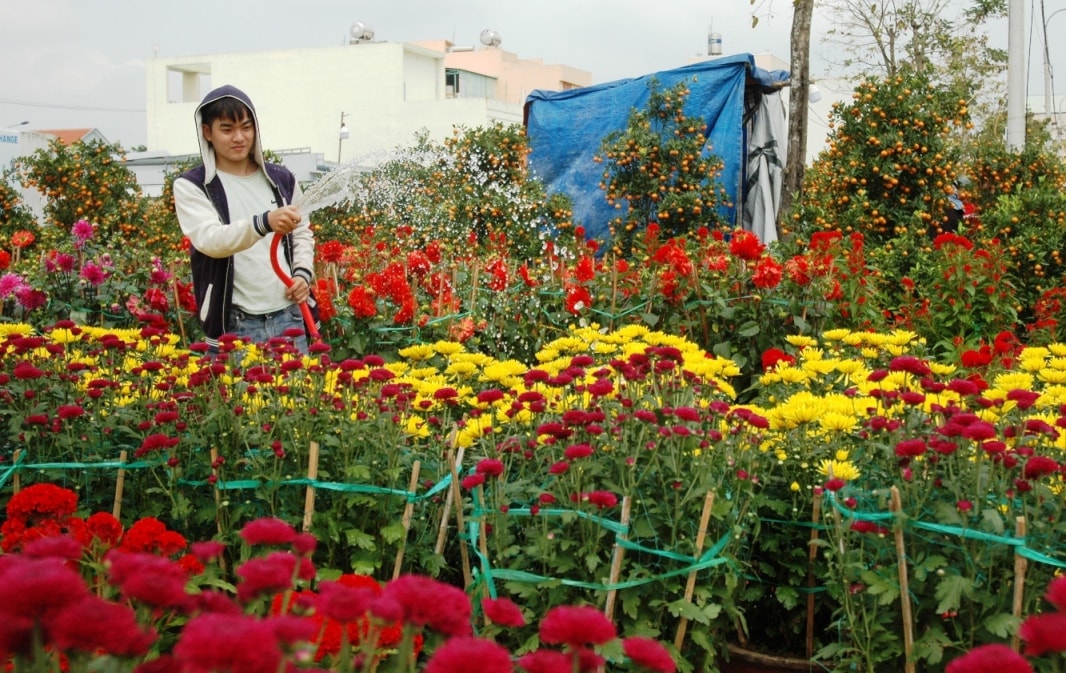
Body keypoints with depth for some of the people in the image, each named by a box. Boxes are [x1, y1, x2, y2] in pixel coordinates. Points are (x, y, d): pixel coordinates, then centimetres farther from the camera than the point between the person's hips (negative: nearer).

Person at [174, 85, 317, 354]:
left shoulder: (281, 179, 12)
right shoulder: (191, 186, -1)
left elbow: (303, 234, 22)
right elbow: (209, 239, -18)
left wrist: (303, 273, 1)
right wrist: (263, 223, -35)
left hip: (289, 317, 4)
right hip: (233, 326, -3)